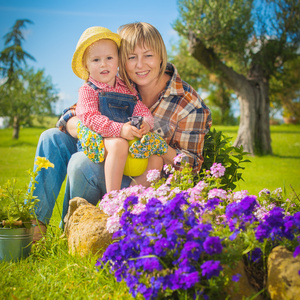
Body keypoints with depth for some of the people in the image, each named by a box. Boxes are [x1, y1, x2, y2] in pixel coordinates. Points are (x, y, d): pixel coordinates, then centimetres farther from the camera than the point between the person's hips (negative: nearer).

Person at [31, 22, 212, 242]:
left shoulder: (190, 105, -14)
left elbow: (190, 166, -11)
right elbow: (70, 119, -6)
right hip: (110, 166, 6)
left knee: (81, 163, -29)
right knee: (52, 138, -6)